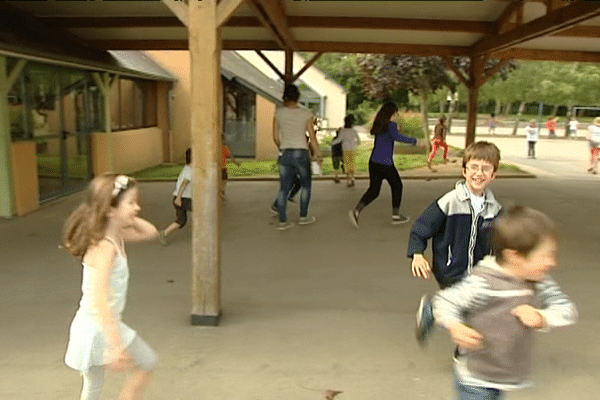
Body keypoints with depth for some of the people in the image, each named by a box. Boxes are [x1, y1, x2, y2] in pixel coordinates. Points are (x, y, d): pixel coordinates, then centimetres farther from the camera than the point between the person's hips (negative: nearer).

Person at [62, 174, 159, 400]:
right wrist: (116, 346, -36)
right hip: (98, 328, -9)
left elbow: (150, 233, 15)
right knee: (147, 362, 8)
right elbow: (98, 298, -33)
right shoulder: (104, 247, -25)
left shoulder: (116, 236, 2)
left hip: (92, 327, 9)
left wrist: (128, 217, -1)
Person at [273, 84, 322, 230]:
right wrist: (317, 154, 9)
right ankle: (303, 217, 20)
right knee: (306, 184, 17)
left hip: (285, 154, 2)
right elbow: (312, 137, -2)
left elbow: (275, 137, 4)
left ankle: (282, 221, 5)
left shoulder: (279, 112, 1)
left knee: (284, 188, 7)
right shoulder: (306, 113, -3)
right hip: (301, 152, -2)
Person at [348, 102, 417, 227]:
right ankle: (395, 215, 21)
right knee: (397, 186, 14)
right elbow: (396, 136, -27)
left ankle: (356, 211, -11)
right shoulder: (391, 125, -9)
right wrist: (413, 140, -19)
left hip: (373, 161, 7)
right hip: (385, 163, -7)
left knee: (374, 189, 9)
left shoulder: (378, 125, 13)